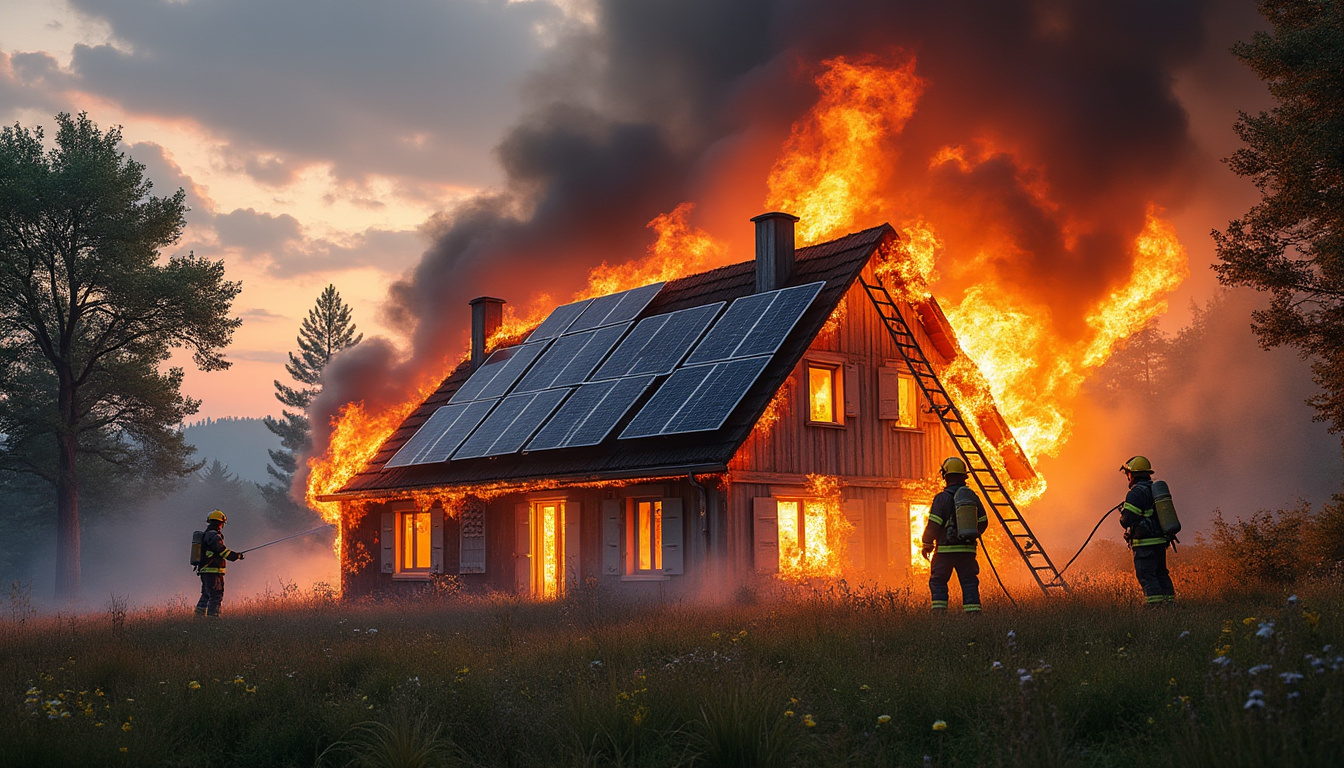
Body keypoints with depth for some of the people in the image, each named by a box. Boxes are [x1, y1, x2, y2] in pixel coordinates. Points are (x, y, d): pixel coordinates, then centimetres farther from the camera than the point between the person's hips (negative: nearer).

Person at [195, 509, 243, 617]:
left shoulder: (206, 535, 20)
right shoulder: (214, 535, -13)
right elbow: (222, 550, -19)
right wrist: (237, 555, -11)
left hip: (204, 570, 10)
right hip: (213, 571, -10)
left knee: (206, 595, 16)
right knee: (216, 596, -9)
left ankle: (199, 616, 18)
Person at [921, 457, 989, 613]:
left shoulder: (942, 498, -9)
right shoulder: (972, 496, 7)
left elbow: (933, 524, -12)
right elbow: (983, 522, 14)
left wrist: (927, 544, 1)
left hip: (946, 549, -4)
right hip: (968, 550, 4)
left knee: (938, 582, 6)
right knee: (969, 582, 8)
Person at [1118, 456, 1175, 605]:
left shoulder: (1136, 493, -13)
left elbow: (1126, 521, -18)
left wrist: (1123, 515, 4)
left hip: (1145, 543, -9)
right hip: (1161, 541, 9)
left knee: (1146, 576, -7)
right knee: (1161, 574, 15)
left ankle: (1156, 605, -15)